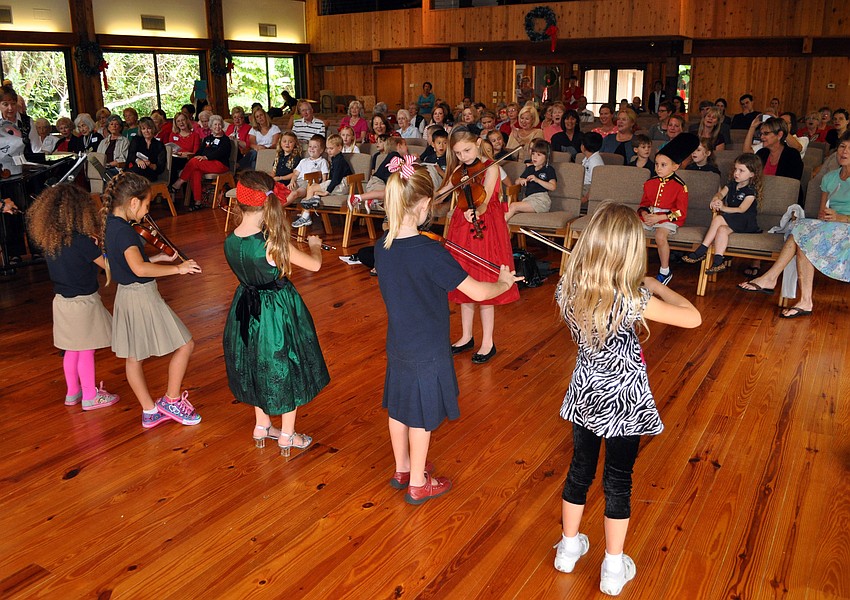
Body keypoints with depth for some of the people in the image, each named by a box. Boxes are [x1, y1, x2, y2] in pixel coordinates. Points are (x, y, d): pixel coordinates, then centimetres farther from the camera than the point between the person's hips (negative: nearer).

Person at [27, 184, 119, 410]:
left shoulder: (48, 239, -2)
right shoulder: (82, 241, -23)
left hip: (61, 300, 7)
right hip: (84, 302, -7)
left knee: (72, 349, 21)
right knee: (86, 351, 7)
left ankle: (72, 392, 35)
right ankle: (90, 396, 20)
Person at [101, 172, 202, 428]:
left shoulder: (110, 225, 7)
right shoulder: (124, 231, -23)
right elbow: (139, 269, -36)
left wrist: (156, 258, 13)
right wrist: (177, 268, -29)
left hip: (126, 295, 10)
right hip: (142, 296, -10)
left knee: (133, 357, 15)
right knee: (184, 345, 3)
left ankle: (150, 411, 28)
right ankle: (172, 400, 14)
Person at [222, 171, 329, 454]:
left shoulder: (230, 242, -10)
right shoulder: (274, 242, -27)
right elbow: (315, 264, -14)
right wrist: (315, 245, 6)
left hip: (247, 311, 6)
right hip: (279, 311, -6)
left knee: (258, 367, 24)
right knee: (286, 369, 13)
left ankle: (261, 427, 41)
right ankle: (287, 435, 28)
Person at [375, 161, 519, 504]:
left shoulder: (382, 248, -7)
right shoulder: (430, 253, -28)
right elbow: (477, 292, -22)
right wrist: (504, 283, -2)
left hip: (397, 343, 7)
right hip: (427, 349, -7)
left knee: (399, 406, 21)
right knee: (421, 415, 9)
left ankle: (402, 469, 41)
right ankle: (418, 484, 27)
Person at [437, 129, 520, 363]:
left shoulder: (490, 168, -11)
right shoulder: (458, 171, 7)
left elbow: (484, 202, -24)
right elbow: (439, 196, 2)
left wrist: (476, 212, -44)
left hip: (485, 228, -6)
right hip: (462, 227, 6)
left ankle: (488, 343, 11)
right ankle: (466, 337, 28)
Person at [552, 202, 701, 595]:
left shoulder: (568, 288, -13)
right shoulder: (632, 299, -27)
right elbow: (693, 318, -14)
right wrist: (655, 285, -1)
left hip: (584, 395, 4)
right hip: (623, 401, -4)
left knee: (580, 470, 22)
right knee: (618, 482, 13)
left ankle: (568, 547, 40)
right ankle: (613, 569, 30)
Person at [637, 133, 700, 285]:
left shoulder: (679, 186, -8)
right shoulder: (650, 183, 8)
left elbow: (681, 212, -10)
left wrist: (659, 217, -19)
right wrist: (644, 213, -9)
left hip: (668, 219, -6)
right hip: (649, 216, 6)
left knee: (660, 236, -34)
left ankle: (665, 271, -14)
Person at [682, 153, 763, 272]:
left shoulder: (751, 190, -8)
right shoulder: (732, 184, 15)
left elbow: (742, 209, -18)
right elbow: (721, 193, 2)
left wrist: (723, 208, -30)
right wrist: (716, 199, -23)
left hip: (745, 222, -6)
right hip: (730, 220, 6)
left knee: (718, 219, -29)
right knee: (722, 229, -29)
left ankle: (701, 251, -29)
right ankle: (718, 262, -36)